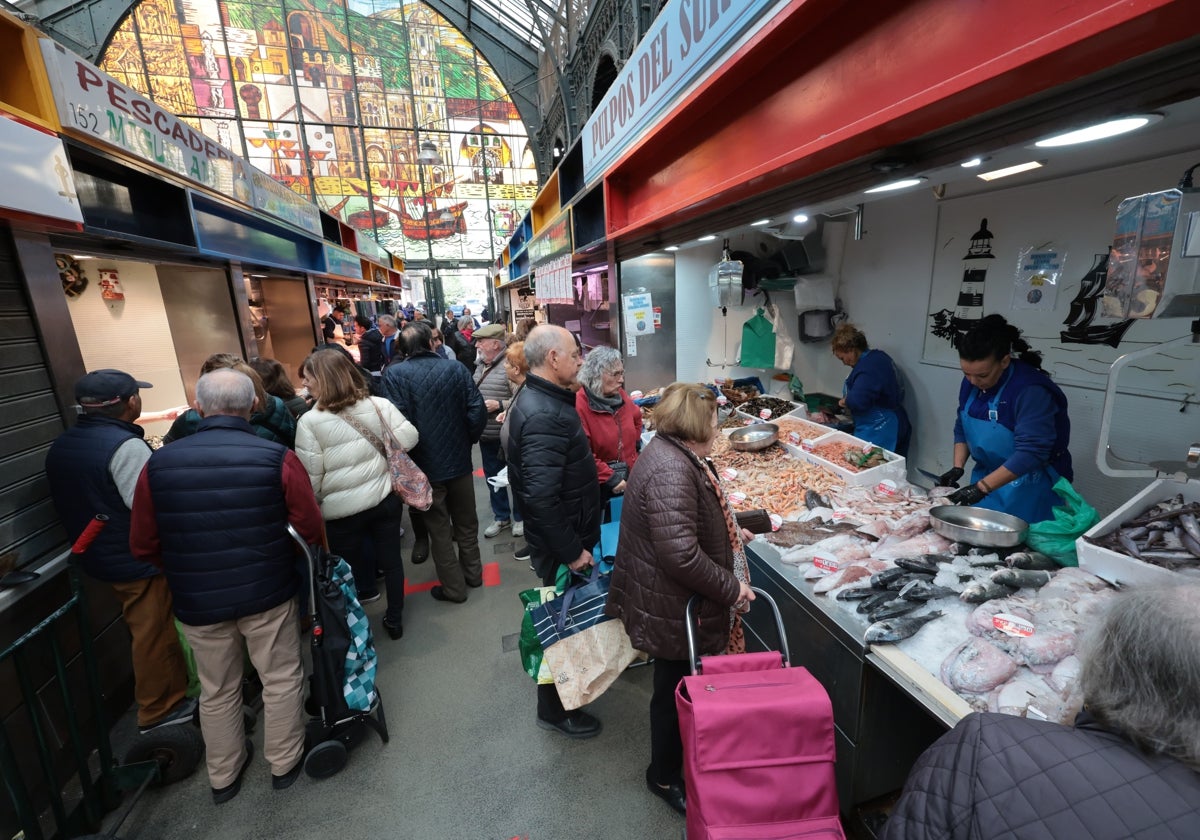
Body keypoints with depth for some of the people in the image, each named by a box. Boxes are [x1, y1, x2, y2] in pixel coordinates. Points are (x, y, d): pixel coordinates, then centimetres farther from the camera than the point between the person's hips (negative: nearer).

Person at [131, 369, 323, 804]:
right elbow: (310, 531, -12)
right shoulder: (278, 457, -18)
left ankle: (223, 776, 43)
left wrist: (188, 570, 18)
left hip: (196, 602, 3)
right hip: (268, 592, -2)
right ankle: (284, 763, 37)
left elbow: (143, 546, 0)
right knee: (281, 680, 19)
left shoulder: (158, 464, -9)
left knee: (217, 691, 23)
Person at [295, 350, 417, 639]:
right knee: (390, 559, 17)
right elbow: (409, 438, -4)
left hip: (342, 509, -3)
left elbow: (310, 475, -12)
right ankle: (394, 619, 33)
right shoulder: (378, 404, -4)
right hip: (385, 497, 3)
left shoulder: (310, 421, -13)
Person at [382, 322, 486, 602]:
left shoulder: (394, 374, -11)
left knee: (439, 529, 13)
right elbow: (477, 411, -9)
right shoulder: (455, 368, -4)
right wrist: (467, 441, 6)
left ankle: (454, 587, 25)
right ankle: (472, 573, 36)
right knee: (466, 521, 20)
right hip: (459, 460, 3)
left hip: (425, 465, -2)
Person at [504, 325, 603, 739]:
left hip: (564, 534, 10)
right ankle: (555, 709, 31)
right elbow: (542, 496, -32)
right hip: (560, 541, -10)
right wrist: (571, 551, -23)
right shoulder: (544, 415, -29)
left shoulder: (537, 398, 5)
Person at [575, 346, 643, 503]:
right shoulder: (579, 405, -20)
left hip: (631, 478, 7)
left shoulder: (620, 395, 3)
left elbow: (636, 416, 26)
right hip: (600, 487, -6)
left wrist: (635, 442, 16)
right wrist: (610, 478, -22)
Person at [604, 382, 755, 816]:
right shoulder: (671, 471, -31)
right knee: (676, 690, 13)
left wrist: (731, 531, 23)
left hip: (680, 600, 10)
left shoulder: (675, 453, 4)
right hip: (675, 609, -10)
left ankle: (671, 763, 51)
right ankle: (665, 776, 39)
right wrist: (731, 588, -22)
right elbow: (682, 555, -35)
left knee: (680, 684, 27)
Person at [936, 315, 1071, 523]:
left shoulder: (1031, 390, -24)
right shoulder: (971, 382, -3)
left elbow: (1030, 453, -28)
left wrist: (982, 487, -32)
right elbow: (962, 429, 8)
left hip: (1030, 486, -6)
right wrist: (957, 467, -5)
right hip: (987, 476, 6)